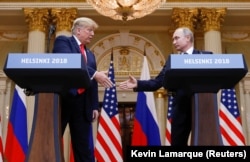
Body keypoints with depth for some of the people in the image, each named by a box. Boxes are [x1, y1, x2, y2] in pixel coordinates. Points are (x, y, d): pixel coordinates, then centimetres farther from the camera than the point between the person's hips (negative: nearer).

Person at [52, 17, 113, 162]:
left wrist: (95, 106, 8)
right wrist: (94, 73, -23)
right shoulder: (63, 41, 3)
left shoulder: (90, 55, 22)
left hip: (82, 103, 6)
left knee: (83, 146, 6)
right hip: (62, 99, -6)